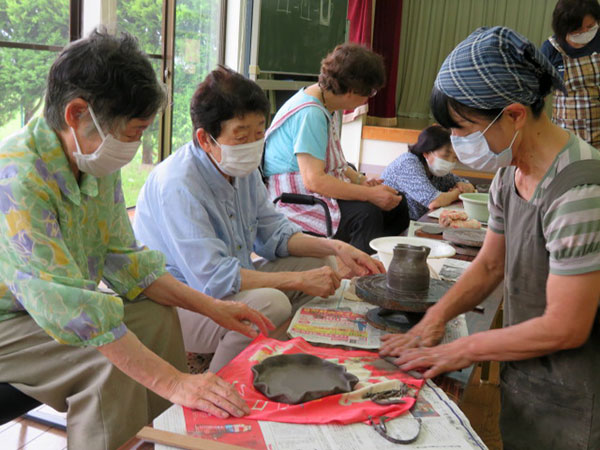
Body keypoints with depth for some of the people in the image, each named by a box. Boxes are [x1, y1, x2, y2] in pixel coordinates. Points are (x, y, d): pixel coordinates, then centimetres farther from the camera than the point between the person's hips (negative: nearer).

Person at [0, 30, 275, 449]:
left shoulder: (97, 162, -6)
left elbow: (123, 257, 1)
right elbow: (68, 306, -38)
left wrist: (210, 306, -7)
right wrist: (174, 382, -40)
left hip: (49, 306, 8)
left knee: (158, 316, -2)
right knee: (110, 365, -26)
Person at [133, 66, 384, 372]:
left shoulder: (243, 168, 1)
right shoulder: (177, 185, -26)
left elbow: (273, 233, 8)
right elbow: (212, 278, -31)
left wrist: (336, 248, -8)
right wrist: (299, 280, -27)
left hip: (230, 287, 9)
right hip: (176, 305, -9)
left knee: (321, 263, 6)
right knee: (269, 303, -34)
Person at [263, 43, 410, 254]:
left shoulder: (328, 106, 10)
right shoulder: (310, 114, -22)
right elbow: (314, 180, -28)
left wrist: (359, 180, 4)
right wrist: (370, 194, -25)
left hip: (324, 191, 10)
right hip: (295, 198, -10)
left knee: (397, 203, 1)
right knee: (365, 215, -32)